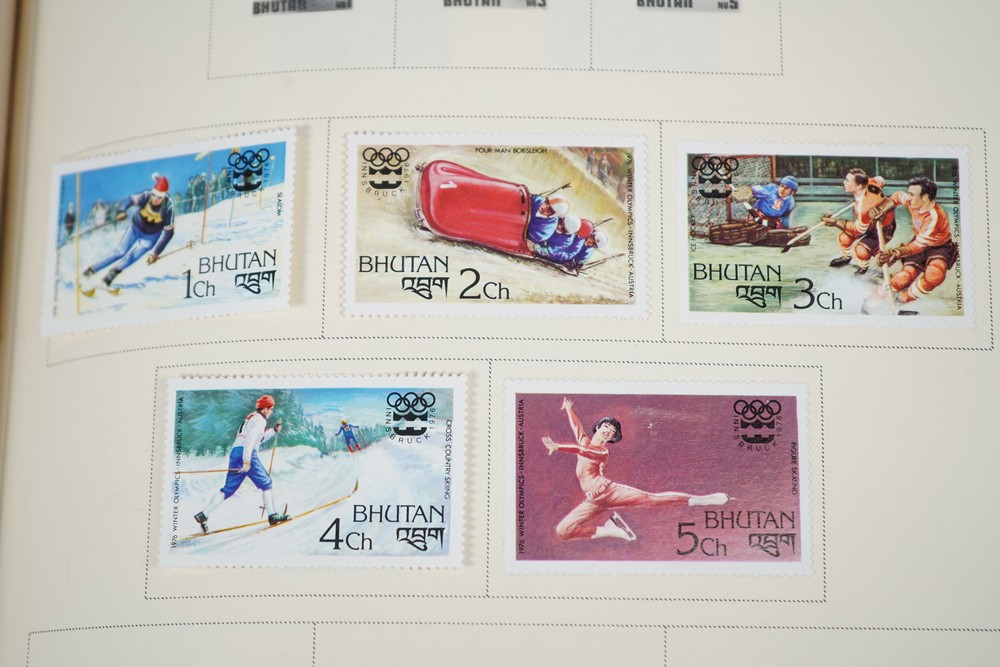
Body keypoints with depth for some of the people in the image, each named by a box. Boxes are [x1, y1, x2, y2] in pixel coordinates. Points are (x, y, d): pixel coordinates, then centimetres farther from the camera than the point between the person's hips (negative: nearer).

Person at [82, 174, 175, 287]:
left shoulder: (168, 207, -28)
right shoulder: (146, 196, -28)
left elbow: (168, 232, -23)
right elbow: (129, 200, -44)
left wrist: (156, 252, -27)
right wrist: (121, 211, -66)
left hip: (151, 237, 0)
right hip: (136, 228, 0)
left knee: (134, 254, -20)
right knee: (121, 252, -8)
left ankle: (114, 271, -26)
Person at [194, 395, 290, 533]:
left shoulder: (251, 418, 27)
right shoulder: (259, 419, -3)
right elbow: (251, 440, -17)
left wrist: (274, 431, 35)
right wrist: (246, 461, -25)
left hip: (235, 452, 9)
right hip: (245, 453, -9)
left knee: (229, 489, 5)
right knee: (265, 482, 0)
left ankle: (203, 515, -6)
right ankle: (272, 515, -4)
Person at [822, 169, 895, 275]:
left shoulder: (866, 206, -42)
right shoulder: (868, 183, -22)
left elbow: (859, 229, -25)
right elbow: (880, 180, 4)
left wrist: (836, 222, -21)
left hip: (883, 230, -8)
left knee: (861, 250, -24)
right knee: (844, 238, 1)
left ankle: (863, 268, 12)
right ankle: (846, 258, 35)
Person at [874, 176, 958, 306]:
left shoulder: (934, 216, -34)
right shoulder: (914, 201, -14)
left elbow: (918, 246, -32)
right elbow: (897, 197, 10)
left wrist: (896, 253, -45)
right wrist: (881, 210, -9)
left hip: (939, 248, -5)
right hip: (920, 243, 6)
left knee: (934, 276, -36)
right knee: (904, 278, -17)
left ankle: (902, 298, -14)